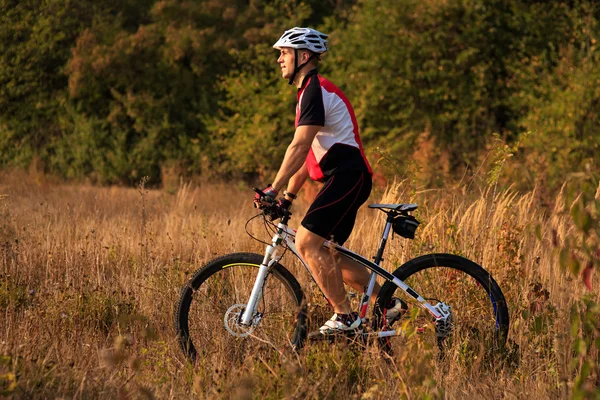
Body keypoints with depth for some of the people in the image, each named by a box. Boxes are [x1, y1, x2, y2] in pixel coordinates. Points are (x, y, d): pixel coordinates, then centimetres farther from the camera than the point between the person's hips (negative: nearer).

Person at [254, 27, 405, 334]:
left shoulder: (316, 90, -12)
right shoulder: (309, 92, 21)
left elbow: (300, 147, -20)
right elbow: (306, 153, 23)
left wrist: (273, 189, -22)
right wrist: (288, 196, 19)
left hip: (347, 176, -11)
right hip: (342, 178, 11)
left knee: (306, 243, -17)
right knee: (326, 253, 10)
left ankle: (345, 317, -14)